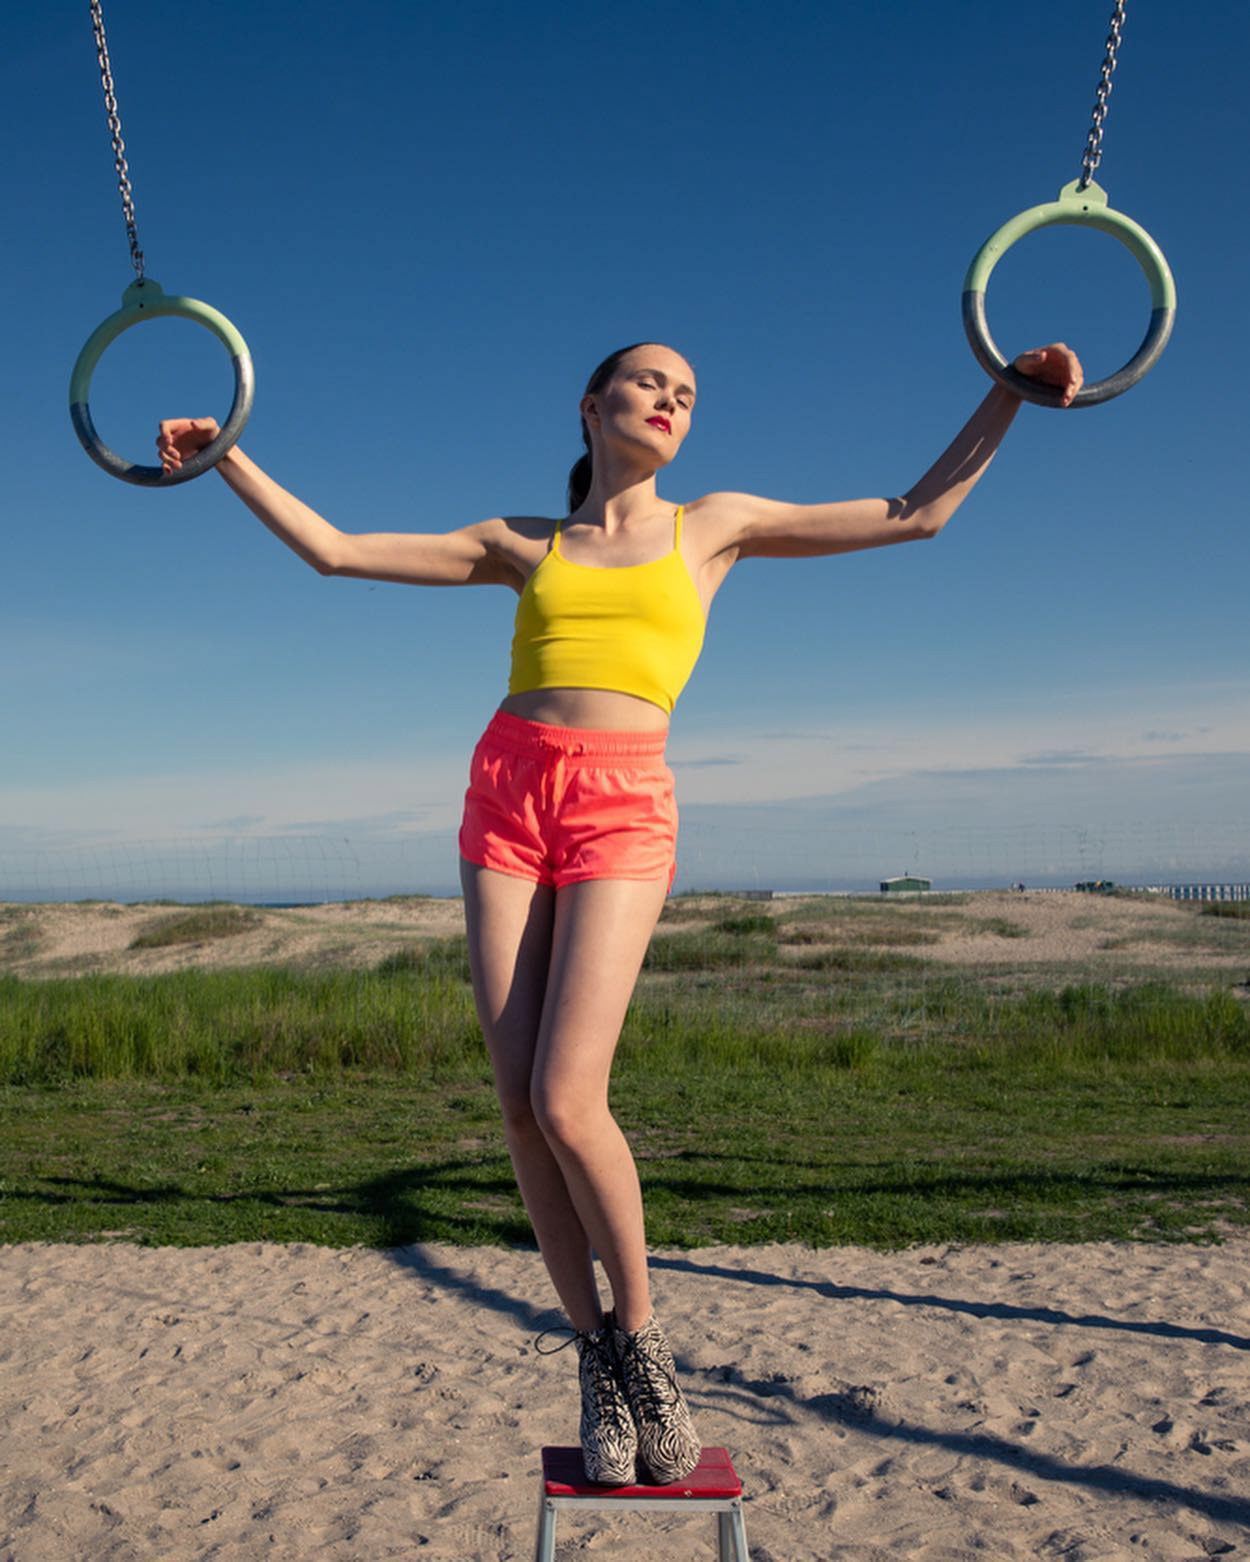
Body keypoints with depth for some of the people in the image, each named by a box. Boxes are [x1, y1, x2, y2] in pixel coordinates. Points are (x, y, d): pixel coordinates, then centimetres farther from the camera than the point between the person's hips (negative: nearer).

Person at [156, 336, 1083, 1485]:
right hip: (508, 790, 3)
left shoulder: (712, 526, 16)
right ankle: (598, 1359, 13)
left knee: (567, 1102, -16)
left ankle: (643, 1343, 7)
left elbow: (916, 516, 17)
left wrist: (1012, 393, 14)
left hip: (624, 809, -2)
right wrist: (226, 456, 15)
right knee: (521, 1104, -3)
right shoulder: (524, 547, 17)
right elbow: (333, 549, 17)